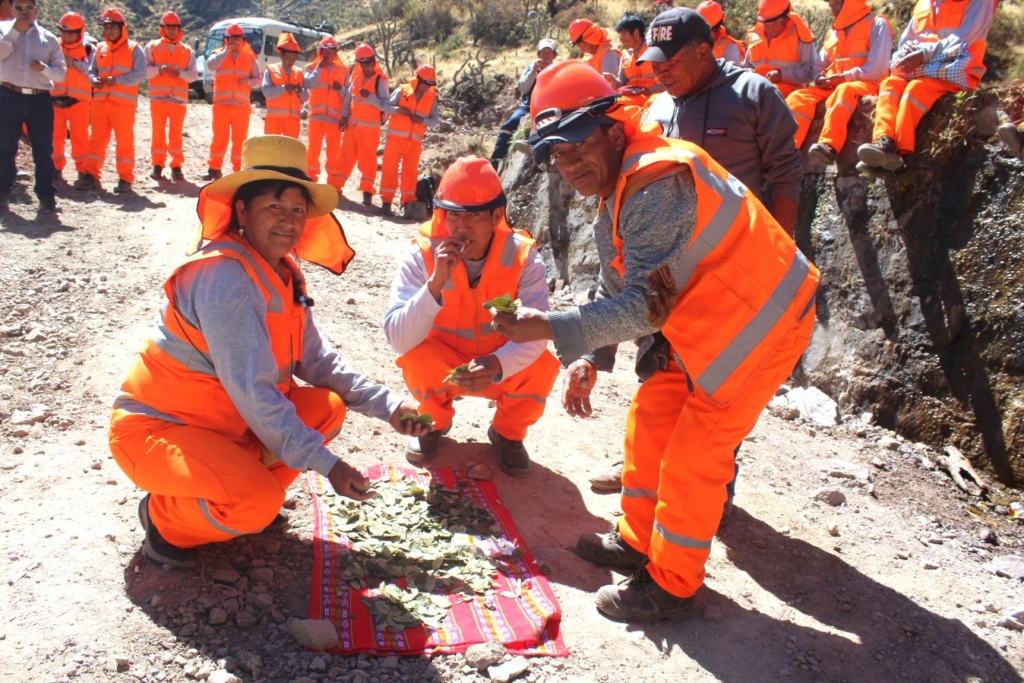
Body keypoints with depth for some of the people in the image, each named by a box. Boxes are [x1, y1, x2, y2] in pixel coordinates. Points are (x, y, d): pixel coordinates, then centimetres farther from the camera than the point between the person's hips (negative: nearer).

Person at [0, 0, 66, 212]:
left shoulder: (49, 38, 12)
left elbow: (61, 72, 7)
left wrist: (44, 68, -12)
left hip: (40, 99, 1)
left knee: (44, 151, 2)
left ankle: (46, 196, 7)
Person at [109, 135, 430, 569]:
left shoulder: (283, 273, 1)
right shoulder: (225, 277, -26)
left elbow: (316, 360, 4)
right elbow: (253, 392, -29)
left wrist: (388, 407, -6)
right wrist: (324, 464, -26)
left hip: (221, 421, 8)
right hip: (154, 428, -8)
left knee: (328, 406, -5)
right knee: (258, 500, -29)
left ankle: (251, 496, 8)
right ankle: (165, 520, 1)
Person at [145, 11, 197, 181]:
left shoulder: (187, 51, 10)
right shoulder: (152, 47, 7)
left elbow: (194, 74, 4)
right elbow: (144, 71, 0)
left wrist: (180, 73, -14)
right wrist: (159, 69, -17)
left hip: (179, 98, 0)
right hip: (158, 97, 0)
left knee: (176, 133, 3)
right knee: (158, 132, 2)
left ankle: (176, 166, 9)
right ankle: (158, 165, 9)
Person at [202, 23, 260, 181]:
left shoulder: (250, 58, 11)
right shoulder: (220, 55, 9)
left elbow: (259, 79, 9)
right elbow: (211, 65, -12)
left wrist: (248, 81, -12)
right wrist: (226, 51, -11)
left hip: (242, 105, 1)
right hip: (221, 104, -1)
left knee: (240, 139, 2)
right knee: (219, 137, 1)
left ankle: (239, 170, 8)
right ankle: (214, 168, 8)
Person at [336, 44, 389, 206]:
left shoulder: (380, 80, -7)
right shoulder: (356, 76, 7)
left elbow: (386, 105, -15)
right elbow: (348, 96, 15)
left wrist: (369, 96, -26)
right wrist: (344, 115, 7)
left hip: (370, 127, -5)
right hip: (352, 124, 5)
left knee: (368, 158, -1)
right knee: (346, 155, 8)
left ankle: (367, 191, 6)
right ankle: (336, 186, 16)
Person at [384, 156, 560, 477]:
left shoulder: (522, 256, -19)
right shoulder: (422, 255, -21)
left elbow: (536, 334, -28)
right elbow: (399, 341, -30)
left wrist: (496, 365, -48)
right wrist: (435, 282, -42)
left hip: (503, 370, 0)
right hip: (441, 369, 0)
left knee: (543, 368, -29)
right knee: (417, 358, -31)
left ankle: (507, 433, 5)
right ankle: (434, 422, 5)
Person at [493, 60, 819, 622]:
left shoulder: (657, 185, -29)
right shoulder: (620, 187, 4)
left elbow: (646, 306, -32)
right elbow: (619, 291, 10)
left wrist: (551, 329, -33)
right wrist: (587, 361, 2)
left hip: (761, 320, -9)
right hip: (706, 320, 9)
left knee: (693, 453, -3)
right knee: (650, 420, 12)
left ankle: (671, 585, 16)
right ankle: (638, 540, 31)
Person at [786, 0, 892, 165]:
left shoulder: (877, 25, 2)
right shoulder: (833, 32, 22)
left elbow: (875, 69, -11)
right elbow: (819, 68, 19)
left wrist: (842, 78, -14)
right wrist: (821, 79, -4)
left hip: (866, 85, -6)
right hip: (832, 87, 6)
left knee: (844, 90, -38)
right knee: (799, 97, -18)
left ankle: (829, 146, -59)